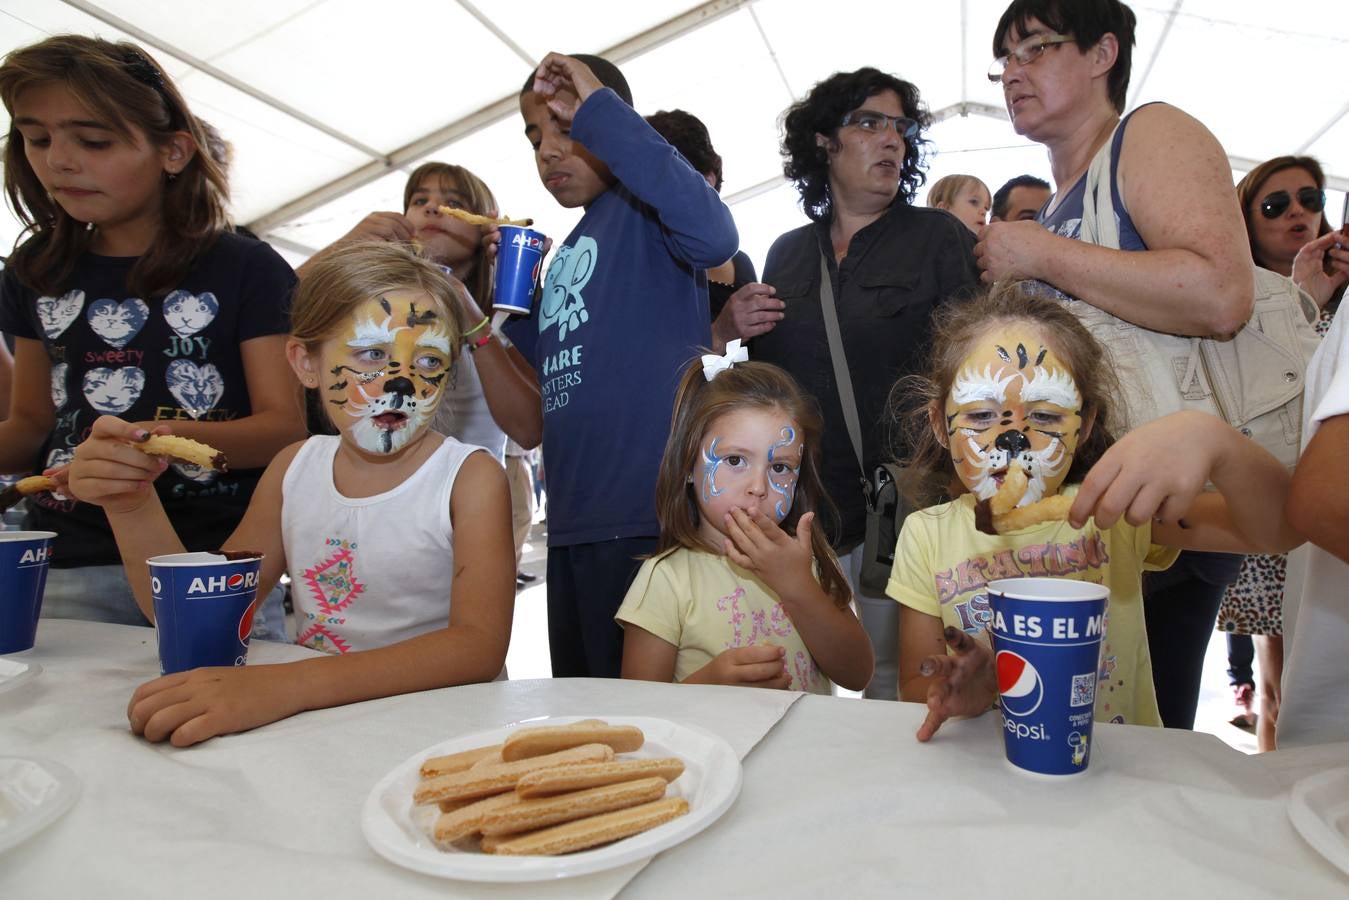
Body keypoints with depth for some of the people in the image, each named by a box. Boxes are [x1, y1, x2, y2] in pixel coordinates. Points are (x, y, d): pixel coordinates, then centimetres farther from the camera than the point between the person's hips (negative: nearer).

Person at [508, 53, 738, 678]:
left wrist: (599, 111, -20)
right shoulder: (568, 254, 19)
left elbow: (713, 235, -27)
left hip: (648, 517, -9)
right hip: (575, 523, 9)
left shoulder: (642, 210, -4)